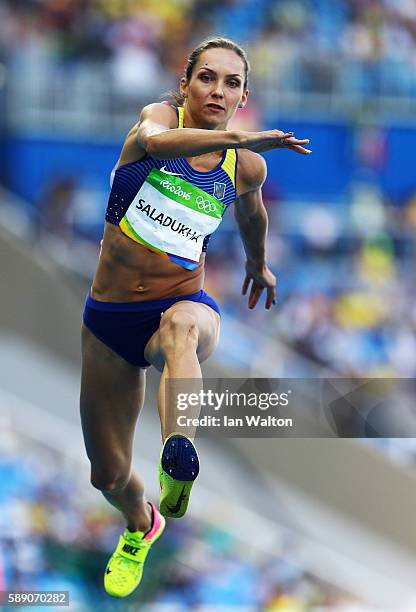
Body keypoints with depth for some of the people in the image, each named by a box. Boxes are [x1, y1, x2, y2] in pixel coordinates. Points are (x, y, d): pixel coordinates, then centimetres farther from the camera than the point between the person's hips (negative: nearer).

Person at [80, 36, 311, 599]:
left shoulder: (247, 166, 2)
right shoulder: (161, 115, -7)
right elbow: (155, 141, -34)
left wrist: (258, 263, 44)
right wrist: (238, 138, -49)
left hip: (184, 304, -1)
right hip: (109, 318, 1)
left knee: (181, 329, -42)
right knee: (108, 476, 9)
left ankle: (179, 454, -69)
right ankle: (141, 526, 47)